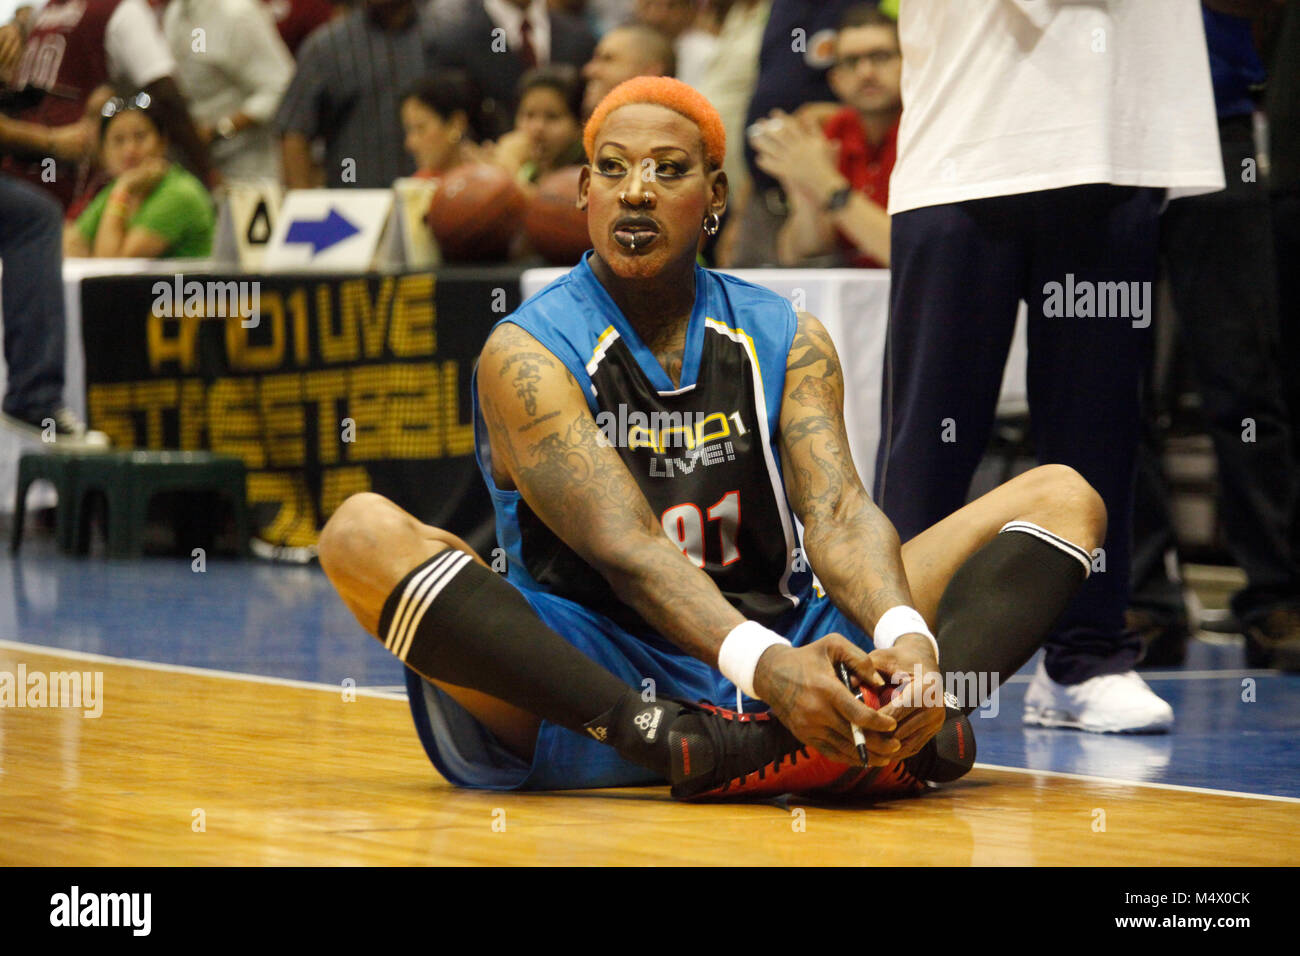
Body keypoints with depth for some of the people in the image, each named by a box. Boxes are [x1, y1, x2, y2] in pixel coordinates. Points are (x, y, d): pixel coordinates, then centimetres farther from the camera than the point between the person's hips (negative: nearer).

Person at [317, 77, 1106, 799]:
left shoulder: (787, 342, 8)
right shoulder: (528, 357, -5)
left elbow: (838, 513, -9)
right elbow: (625, 547, -20)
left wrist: (907, 640, -33)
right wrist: (764, 668, -40)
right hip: (595, 685, -4)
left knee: (1062, 499, -6)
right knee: (365, 535, -29)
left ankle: (915, 714, -41)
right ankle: (669, 741, -46)